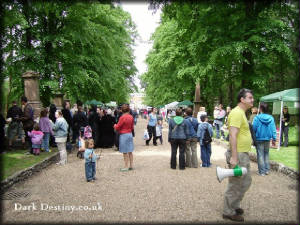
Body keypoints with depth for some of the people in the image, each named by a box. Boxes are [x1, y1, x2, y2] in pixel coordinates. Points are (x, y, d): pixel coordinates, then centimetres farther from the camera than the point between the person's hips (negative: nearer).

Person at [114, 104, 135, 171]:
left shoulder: (122, 117, -18)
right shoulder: (131, 117, 2)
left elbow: (117, 127, -10)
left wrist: (115, 125, 10)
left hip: (124, 135, -7)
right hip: (130, 134, 7)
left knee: (125, 152, 0)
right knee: (130, 151, 13)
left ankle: (126, 167, 6)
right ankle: (131, 165, 20)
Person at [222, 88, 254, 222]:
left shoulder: (242, 113, 15)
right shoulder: (237, 113, -18)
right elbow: (233, 136, -25)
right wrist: (234, 157, -27)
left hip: (244, 154, 10)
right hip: (238, 155, -10)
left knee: (246, 182, 20)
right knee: (235, 185, 1)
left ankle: (235, 205, 35)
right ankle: (228, 212, 15)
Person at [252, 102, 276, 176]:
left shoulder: (257, 118, -15)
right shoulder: (271, 118, -4)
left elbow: (254, 129, -10)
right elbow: (273, 129, 0)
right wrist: (274, 139, 9)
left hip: (259, 139, -4)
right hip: (267, 139, 4)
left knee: (260, 155, 4)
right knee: (266, 154, 18)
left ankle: (262, 171, 7)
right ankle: (267, 170, 21)